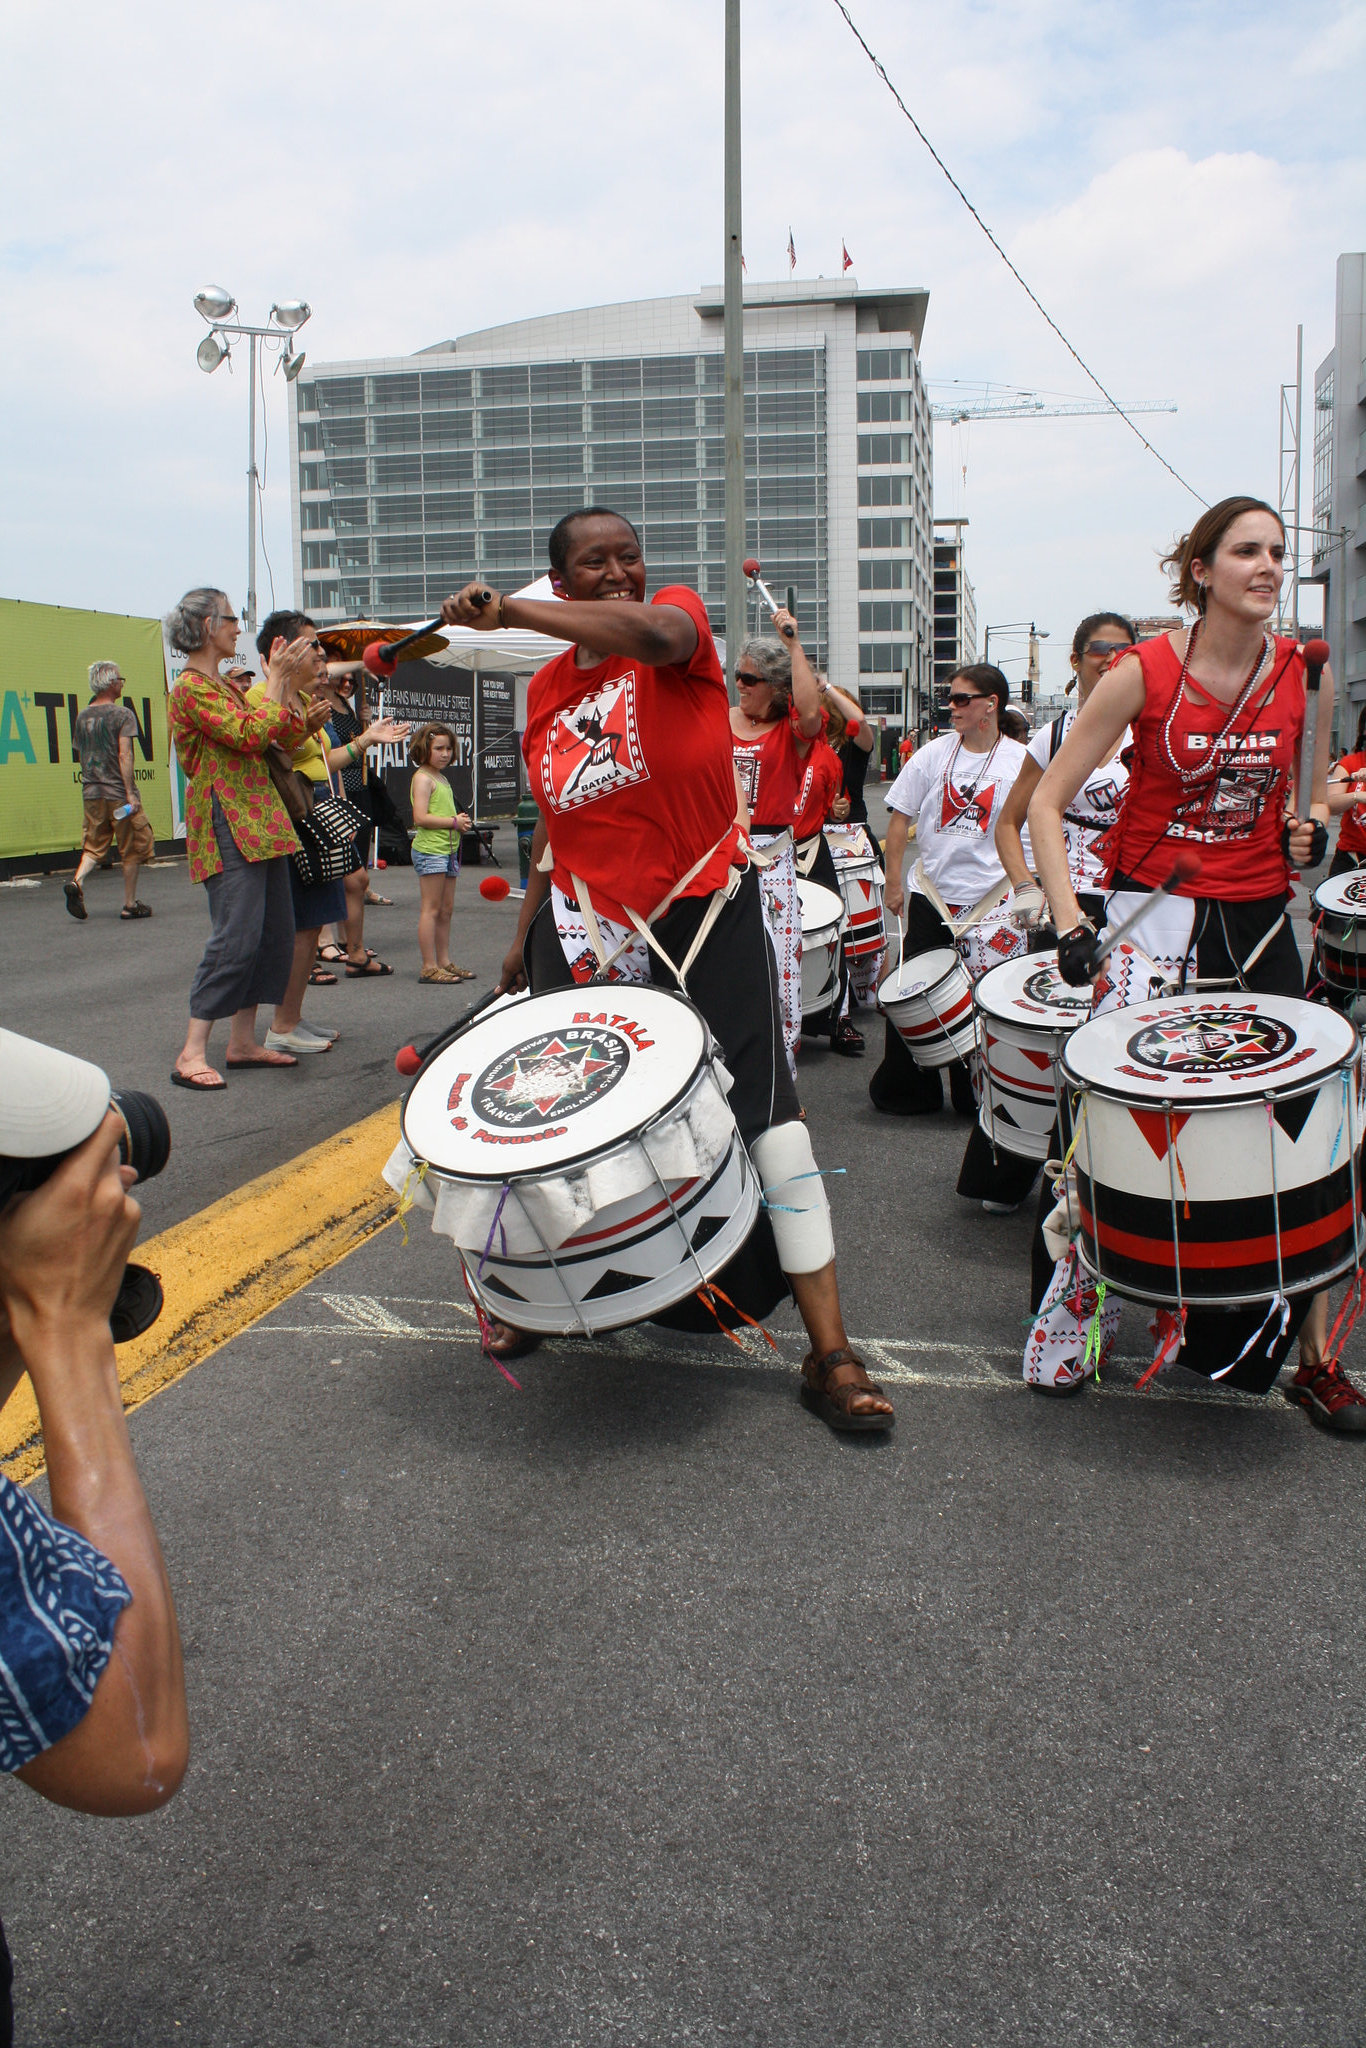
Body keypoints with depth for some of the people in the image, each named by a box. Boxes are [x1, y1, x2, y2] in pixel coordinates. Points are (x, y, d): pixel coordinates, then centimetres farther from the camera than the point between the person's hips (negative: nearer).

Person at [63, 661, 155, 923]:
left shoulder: (83, 716, 10)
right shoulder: (122, 714, -9)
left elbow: (82, 755, 15)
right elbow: (124, 756, -16)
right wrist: (130, 793, -17)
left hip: (91, 793, 6)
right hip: (118, 792, -5)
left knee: (94, 845, 13)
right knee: (132, 849, 6)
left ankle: (77, 881, -14)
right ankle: (130, 905, 9)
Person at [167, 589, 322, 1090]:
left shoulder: (227, 687, 21)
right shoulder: (191, 688, -9)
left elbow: (277, 741, 21)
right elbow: (251, 735, -20)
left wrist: (306, 720, 7)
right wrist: (278, 682, -12)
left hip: (260, 820, 10)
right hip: (227, 824, -10)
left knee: (275, 934, 8)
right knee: (237, 936, -15)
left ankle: (243, 1041, 14)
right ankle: (191, 1054, -11)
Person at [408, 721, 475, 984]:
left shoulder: (442, 778, 19)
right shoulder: (423, 778, -9)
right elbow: (421, 817, -20)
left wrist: (460, 821, 6)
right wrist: (454, 821, -15)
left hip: (448, 849, 9)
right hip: (430, 850, -9)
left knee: (446, 910, 11)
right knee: (431, 909, -7)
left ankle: (444, 962, 18)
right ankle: (429, 967, -6)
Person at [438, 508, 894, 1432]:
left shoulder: (681, 613, -3)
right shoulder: (547, 693, 10)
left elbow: (653, 631, -30)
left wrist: (505, 611, -28)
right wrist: (523, 937, 19)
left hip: (705, 916, -4)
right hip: (585, 931, 4)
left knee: (765, 1111, -8)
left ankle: (831, 1353, -1)